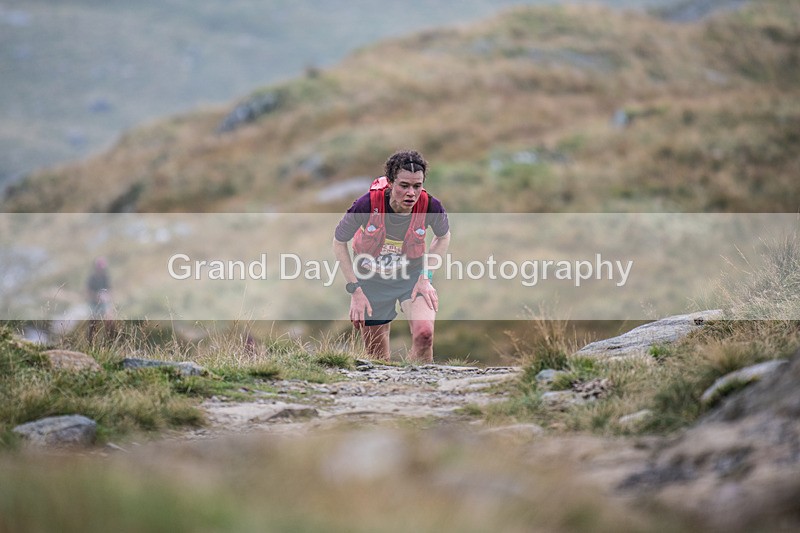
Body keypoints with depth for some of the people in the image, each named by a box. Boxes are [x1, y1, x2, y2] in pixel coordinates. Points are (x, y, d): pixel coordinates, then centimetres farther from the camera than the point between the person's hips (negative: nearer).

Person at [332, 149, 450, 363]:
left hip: (412, 274, 0)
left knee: (424, 332, -26)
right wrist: (355, 289, -11)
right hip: (371, 279, 0)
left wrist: (426, 275, -7)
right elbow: (339, 242, -9)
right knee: (377, 358, 5)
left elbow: (443, 237, 3)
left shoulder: (430, 206, -23)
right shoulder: (367, 205, -28)